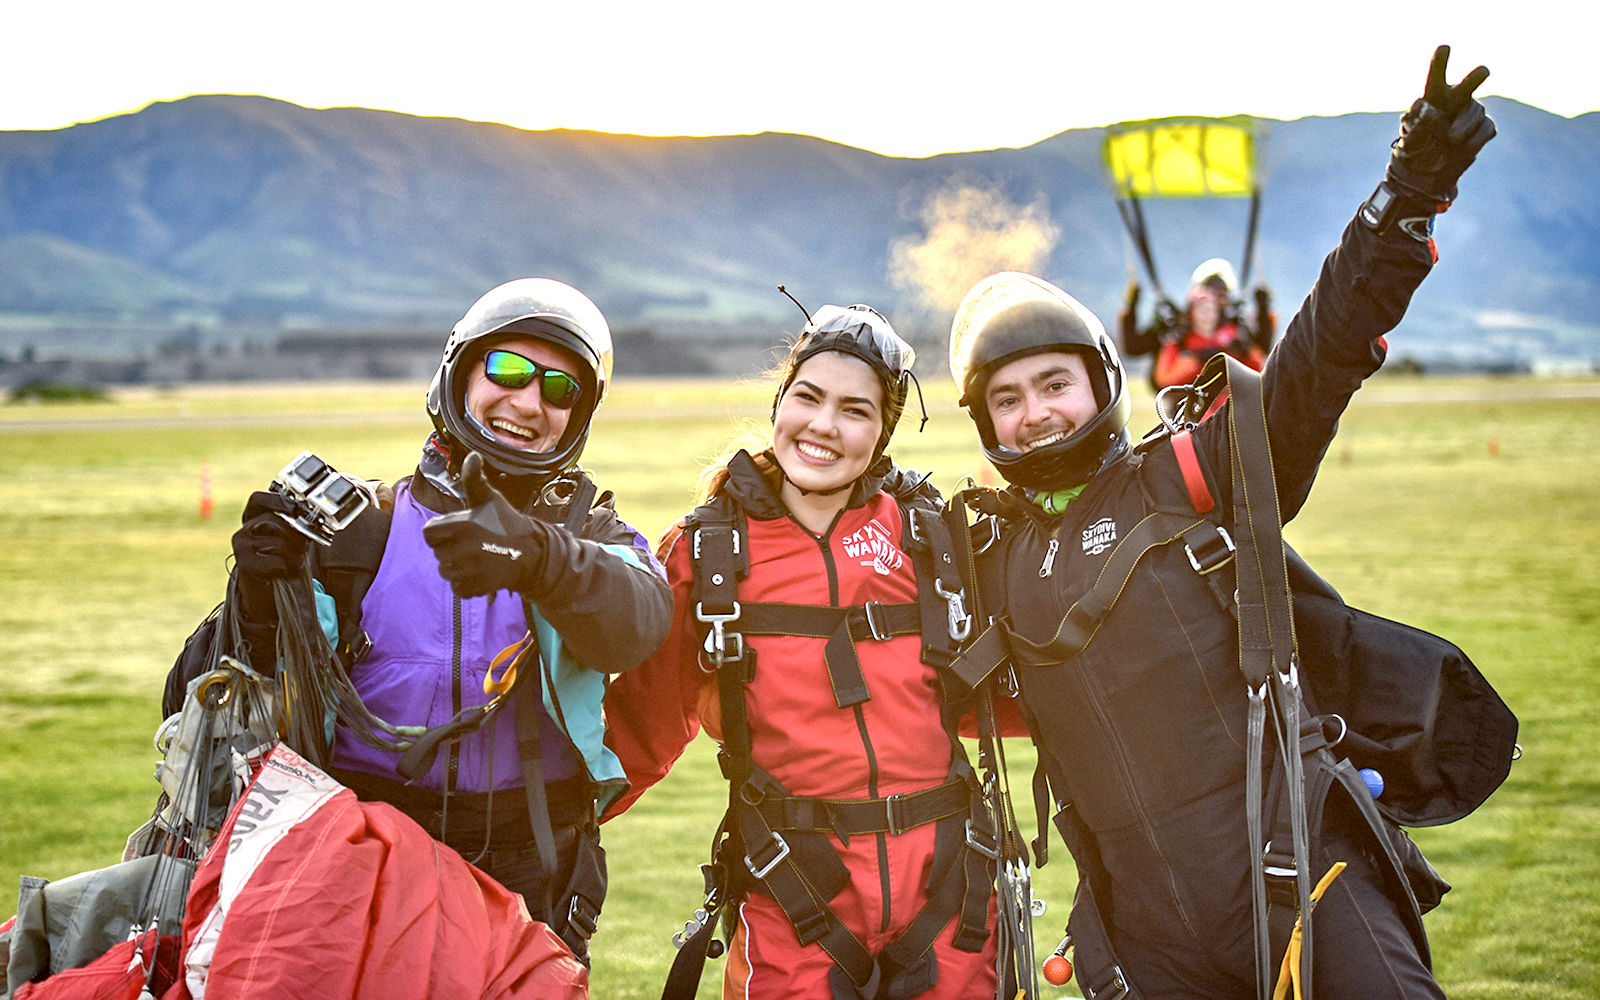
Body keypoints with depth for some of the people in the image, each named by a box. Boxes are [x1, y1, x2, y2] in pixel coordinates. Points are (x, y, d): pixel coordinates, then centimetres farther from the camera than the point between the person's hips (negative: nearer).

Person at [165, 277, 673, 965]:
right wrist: (261, 604, -13)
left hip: (529, 879, 0)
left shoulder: (589, 534, 8)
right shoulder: (364, 526, 9)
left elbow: (635, 624, -17)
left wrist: (539, 555, -37)